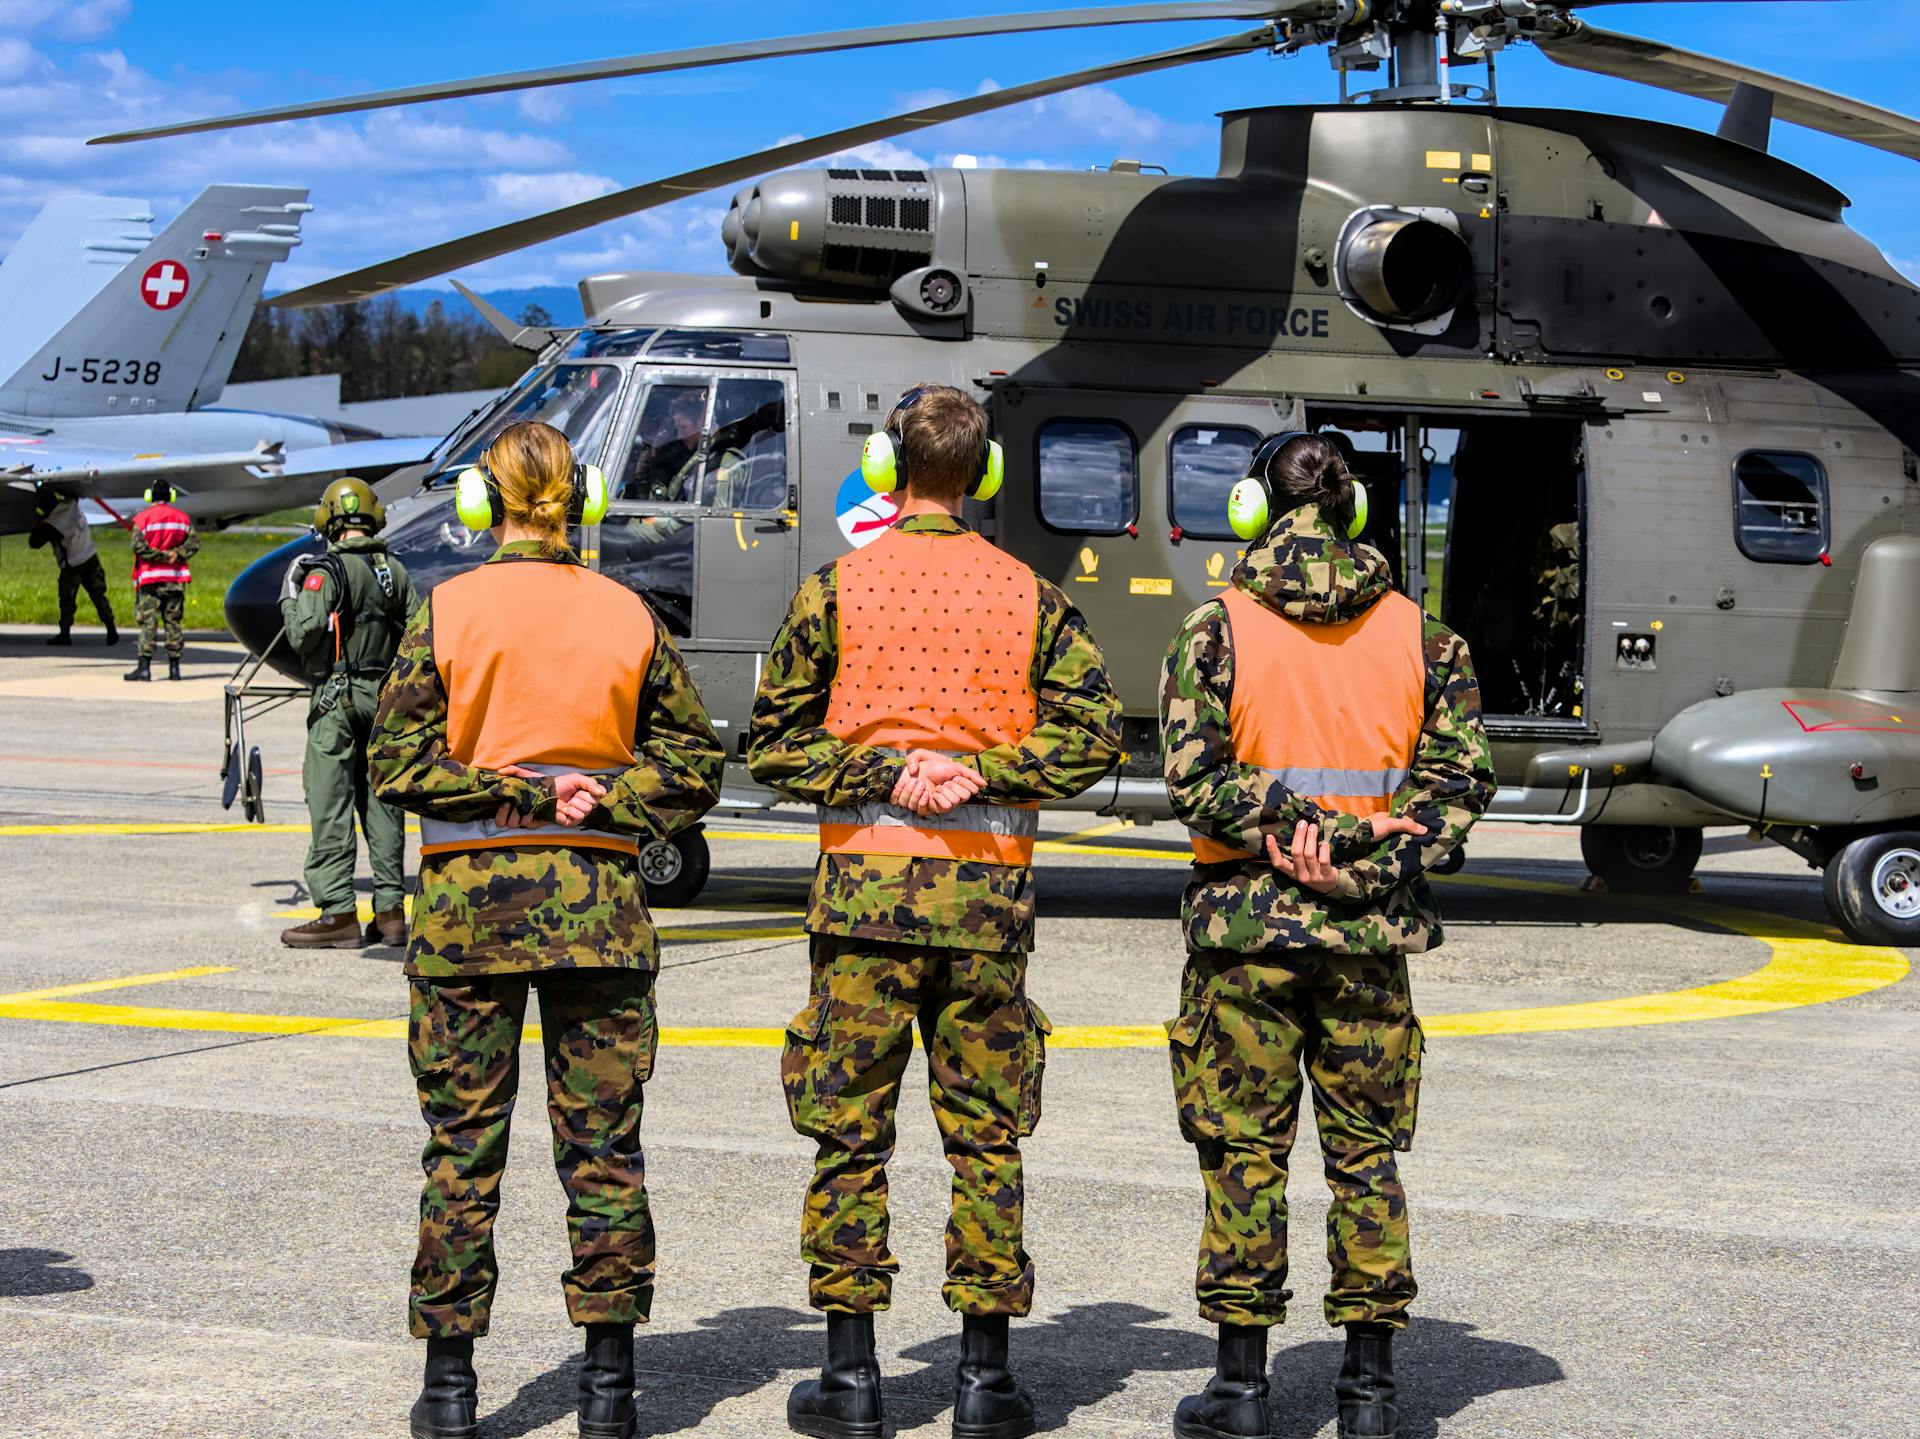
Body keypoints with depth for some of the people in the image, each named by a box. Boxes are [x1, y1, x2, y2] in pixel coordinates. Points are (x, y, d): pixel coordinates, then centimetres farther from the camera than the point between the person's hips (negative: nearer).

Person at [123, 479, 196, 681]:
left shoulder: (143, 517, -5)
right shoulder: (183, 518, 6)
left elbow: (139, 546, -15)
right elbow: (194, 544, 0)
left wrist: (162, 556, -11)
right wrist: (176, 555, -8)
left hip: (150, 577, -3)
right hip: (176, 578, 3)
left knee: (148, 622, -5)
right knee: (173, 622, 8)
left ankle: (144, 666, -12)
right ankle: (174, 667, 8)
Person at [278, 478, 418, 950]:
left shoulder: (327, 571, -12)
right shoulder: (396, 572, 8)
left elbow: (303, 636, -17)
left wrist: (291, 593, -2)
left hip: (338, 698, -6)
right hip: (386, 697, 6)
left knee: (331, 806, -3)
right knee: (381, 802, 10)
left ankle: (338, 914, -5)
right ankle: (390, 910, 11)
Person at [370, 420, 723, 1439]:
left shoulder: (447, 611, -3)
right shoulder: (629, 616, 2)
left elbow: (399, 762, -7)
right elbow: (694, 767, 1)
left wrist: (516, 791, -6)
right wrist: (597, 802, -5)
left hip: (468, 898, -1)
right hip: (598, 898, 1)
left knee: (462, 1145, 6)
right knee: (602, 1143, 6)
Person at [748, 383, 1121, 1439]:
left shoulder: (838, 587, 0)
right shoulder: (1029, 594, 5)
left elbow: (776, 741, -2)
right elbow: (1091, 731, -2)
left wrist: (880, 774, -4)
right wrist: (981, 772, -6)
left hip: (866, 879, -1)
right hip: (988, 890, 2)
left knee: (849, 1129, 4)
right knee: (985, 1134, 7)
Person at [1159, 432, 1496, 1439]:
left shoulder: (1217, 630, -5)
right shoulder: (1419, 634, 3)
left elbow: (1198, 780, -13)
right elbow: (1458, 779, -3)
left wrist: (1309, 828, -14)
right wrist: (1367, 861, -10)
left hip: (1247, 921, -2)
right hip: (1370, 935, 2)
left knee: (1243, 1153, 5)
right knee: (1365, 1151, 10)